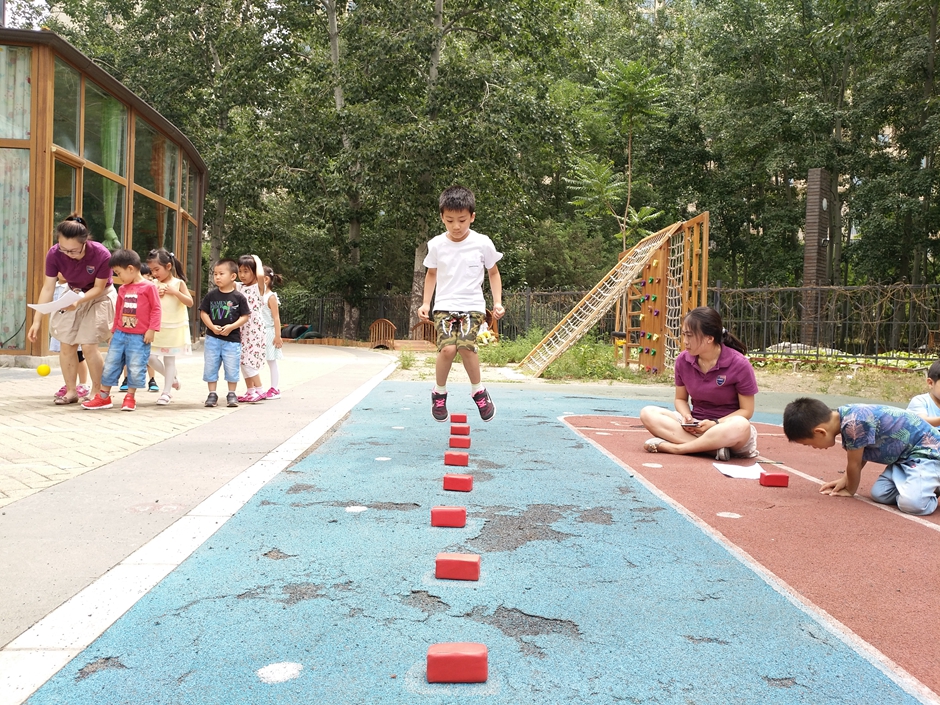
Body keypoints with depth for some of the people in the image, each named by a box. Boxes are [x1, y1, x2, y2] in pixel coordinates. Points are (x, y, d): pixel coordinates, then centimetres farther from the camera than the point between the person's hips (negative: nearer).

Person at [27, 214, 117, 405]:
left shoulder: (101, 255, -33)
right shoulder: (54, 254, -23)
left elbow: (98, 288, -20)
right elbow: (47, 288, -19)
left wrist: (79, 301, -36)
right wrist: (37, 320, -22)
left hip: (99, 297, -4)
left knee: (88, 345, -13)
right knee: (66, 344, 1)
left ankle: (97, 391, 4)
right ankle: (71, 391, 14)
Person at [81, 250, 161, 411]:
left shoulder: (148, 287, -7)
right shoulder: (122, 289, 12)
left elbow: (155, 309, -7)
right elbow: (118, 312, 19)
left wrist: (151, 330, -13)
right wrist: (114, 331, 20)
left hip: (139, 337, -6)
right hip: (120, 334, 6)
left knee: (136, 368, -2)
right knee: (110, 364, 7)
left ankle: (130, 397, 14)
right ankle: (103, 396, 17)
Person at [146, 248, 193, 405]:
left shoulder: (178, 283, -4)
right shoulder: (154, 284, 4)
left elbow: (189, 302, -8)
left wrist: (175, 292, -19)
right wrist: (155, 295, -11)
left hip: (174, 328, -3)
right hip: (157, 327, 3)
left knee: (169, 359, 2)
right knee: (150, 356, -3)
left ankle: (167, 392, 9)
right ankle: (172, 377, 19)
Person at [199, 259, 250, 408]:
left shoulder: (238, 297, -5)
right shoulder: (211, 295, 1)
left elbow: (245, 316, -3)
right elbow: (203, 312, 4)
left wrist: (231, 326, -17)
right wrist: (212, 326, -11)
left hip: (232, 339, -2)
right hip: (212, 338, 2)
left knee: (232, 368, 3)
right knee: (210, 367, 7)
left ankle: (232, 394, 17)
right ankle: (212, 394, 17)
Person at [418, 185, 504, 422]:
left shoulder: (483, 243, -3)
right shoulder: (436, 245, 0)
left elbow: (493, 273, 11)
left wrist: (498, 302, 2)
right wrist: (426, 303, 10)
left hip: (473, 305, -1)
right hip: (444, 306, 1)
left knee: (466, 345, -24)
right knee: (447, 348, -21)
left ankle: (478, 390, 3)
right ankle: (439, 391, 6)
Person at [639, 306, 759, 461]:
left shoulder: (739, 365, -16)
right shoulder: (683, 360, -4)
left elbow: (746, 410, -9)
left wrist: (715, 424, -23)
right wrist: (687, 417, -14)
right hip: (695, 425, 4)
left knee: (741, 427, -40)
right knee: (647, 413, -19)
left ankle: (673, 447, -28)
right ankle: (714, 448, -30)